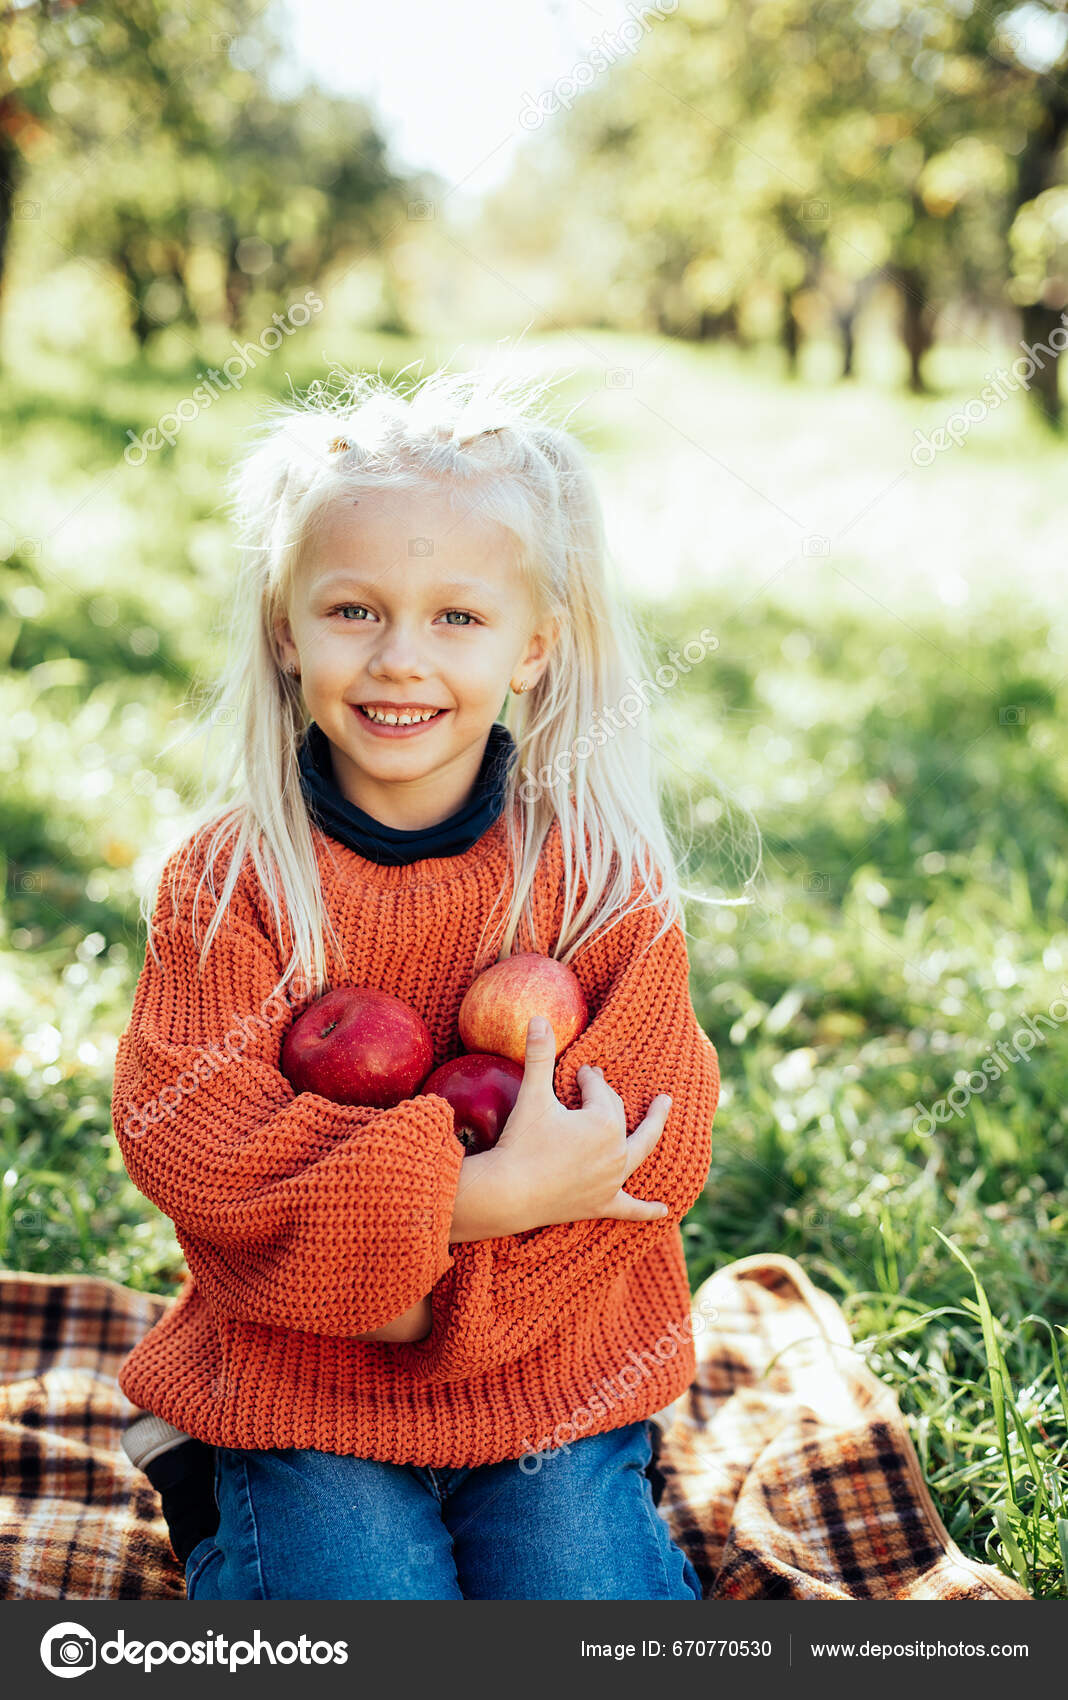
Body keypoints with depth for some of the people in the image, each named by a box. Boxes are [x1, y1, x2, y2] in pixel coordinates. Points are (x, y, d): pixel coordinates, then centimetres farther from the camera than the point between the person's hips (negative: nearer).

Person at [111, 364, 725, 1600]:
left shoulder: (606, 872, -7)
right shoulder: (226, 879, -9)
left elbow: (648, 1149, -10)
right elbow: (185, 1132, -19)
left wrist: (448, 1291, -21)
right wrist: (475, 1190, -27)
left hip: (553, 1383, 1)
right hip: (289, 1392, 0)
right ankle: (229, 1541, 12)